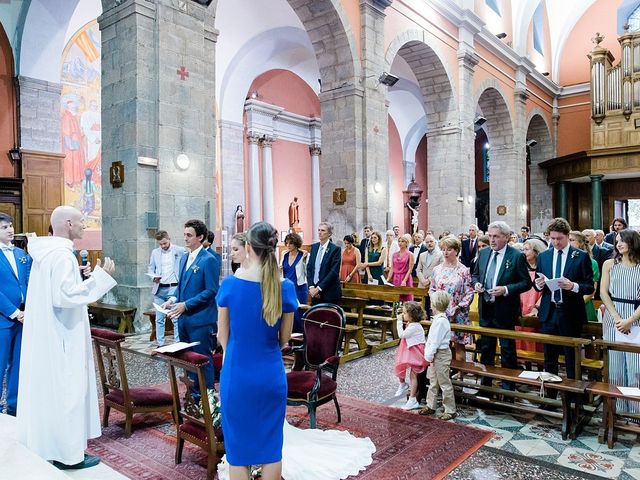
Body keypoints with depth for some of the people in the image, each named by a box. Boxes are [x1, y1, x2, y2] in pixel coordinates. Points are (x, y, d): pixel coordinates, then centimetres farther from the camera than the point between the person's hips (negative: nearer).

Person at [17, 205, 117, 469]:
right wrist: (100, 278, -24)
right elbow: (64, 296, -28)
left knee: (46, 387, 19)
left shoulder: (44, 252, 10)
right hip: (61, 336, -10)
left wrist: (79, 277, 16)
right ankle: (68, 453, 12)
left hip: (43, 335, 10)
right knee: (66, 391, 1)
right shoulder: (62, 255, -21)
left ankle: (43, 443, 33)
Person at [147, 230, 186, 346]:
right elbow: (151, 269, 14)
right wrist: (154, 277, -7)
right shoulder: (155, 252, 11)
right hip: (159, 289, 4)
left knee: (176, 318, -2)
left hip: (174, 288, -4)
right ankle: (160, 344, 18)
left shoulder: (180, 251, -2)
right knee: (159, 318, 9)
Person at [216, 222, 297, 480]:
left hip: (237, 374, -1)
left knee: (238, 445, 14)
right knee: (271, 444, 16)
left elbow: (223, 336, -1)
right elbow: (284, 339, 0)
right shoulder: (285, 287, -9)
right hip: (271, 374, 1)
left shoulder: (230, 284, -11)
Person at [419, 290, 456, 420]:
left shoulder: (440, 321, -23)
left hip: (441, 355, -10)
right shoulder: (438, 319, 8)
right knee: (433, 382, 19)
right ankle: (430, 406, 32)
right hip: (435, 355, 10)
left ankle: (450, 411, 13)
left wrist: (429, 356, -16)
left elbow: (435, 341, -23)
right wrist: (429, 354, 13)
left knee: (445, 384, 2)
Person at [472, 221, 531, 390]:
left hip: (505, 311, -5)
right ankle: (485, 383, 31)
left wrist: (506, 290, -22)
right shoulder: (484, 253, 5)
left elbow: (526, 283, -11)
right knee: (486, 348, 16)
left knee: (507, 350, 7)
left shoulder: (517, 256, -11)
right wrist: (476, 283, -5)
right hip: (486, 309, 5)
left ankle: (508, 387, 21)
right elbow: (475, 274, 16)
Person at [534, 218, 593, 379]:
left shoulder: (581, 256, -4)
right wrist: (539, 284, -11)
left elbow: (590, 287, -6)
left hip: (571, 314, -3)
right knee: (549, 357, 13)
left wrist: (573, 286, -24)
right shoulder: (543, 256, 7)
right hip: (548, 312, 4)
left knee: (572, 358, 6)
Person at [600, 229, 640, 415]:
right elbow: (603, 292, 2)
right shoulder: (609, 264, 8)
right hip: (612, 319, 2)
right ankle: (617, 406, 15)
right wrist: (617, 317, -10)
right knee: (615, 364, 6)